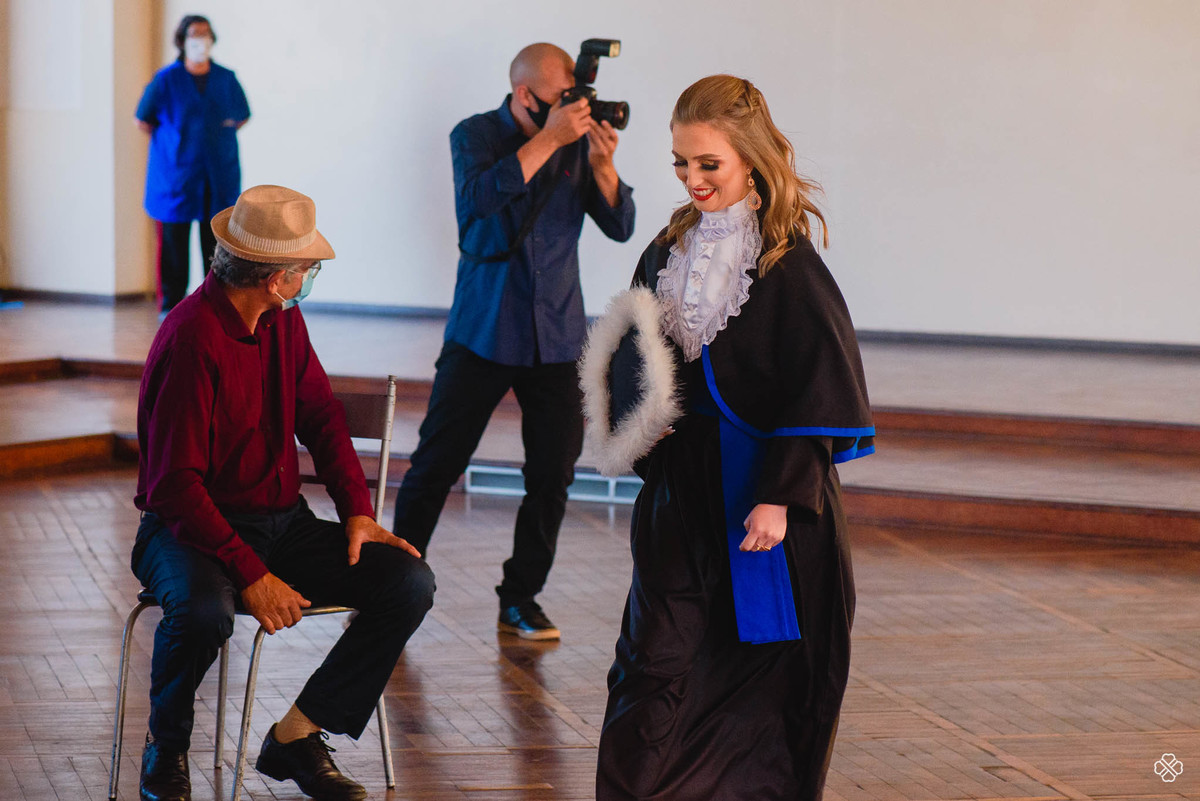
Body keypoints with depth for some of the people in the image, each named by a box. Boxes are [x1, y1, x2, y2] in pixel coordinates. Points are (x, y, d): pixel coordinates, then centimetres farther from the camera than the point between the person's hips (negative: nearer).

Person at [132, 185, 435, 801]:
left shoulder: (283, 321, 5)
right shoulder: (193, 339, -21)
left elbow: (322, 419, 15)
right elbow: (176, 484, -23)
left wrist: (357, 511, -1)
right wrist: (250, 575, -28)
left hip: (282, 521, 8)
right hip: (192, 530, -7)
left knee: (410, 583, -11)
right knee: (204, 610, -40)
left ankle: (296, 736, -3)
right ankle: (165, 748, -8)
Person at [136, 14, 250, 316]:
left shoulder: (226, 79, 6)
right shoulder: (166, 79, -2)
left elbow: (242, 117, 20)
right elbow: (143, 120, 7)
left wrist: (220, 138, 9)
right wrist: (172, 142, 5)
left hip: (219, 176, 2)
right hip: (175, 175, -2)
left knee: (216, 242, 2)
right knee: (173, 242, 1)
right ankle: (171, 305, 10)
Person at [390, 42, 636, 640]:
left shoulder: (576, 145, 5)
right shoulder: (476, 135, -2)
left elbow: (619, 227, 2)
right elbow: (480, 197, -22)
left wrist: (602, 164, -14)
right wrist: (548, 140, -23)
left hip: (557, 338, 3)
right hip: (482, 335, -3)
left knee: (553, 472, 2)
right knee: (436, 463, -1)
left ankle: (520, 600, 14)